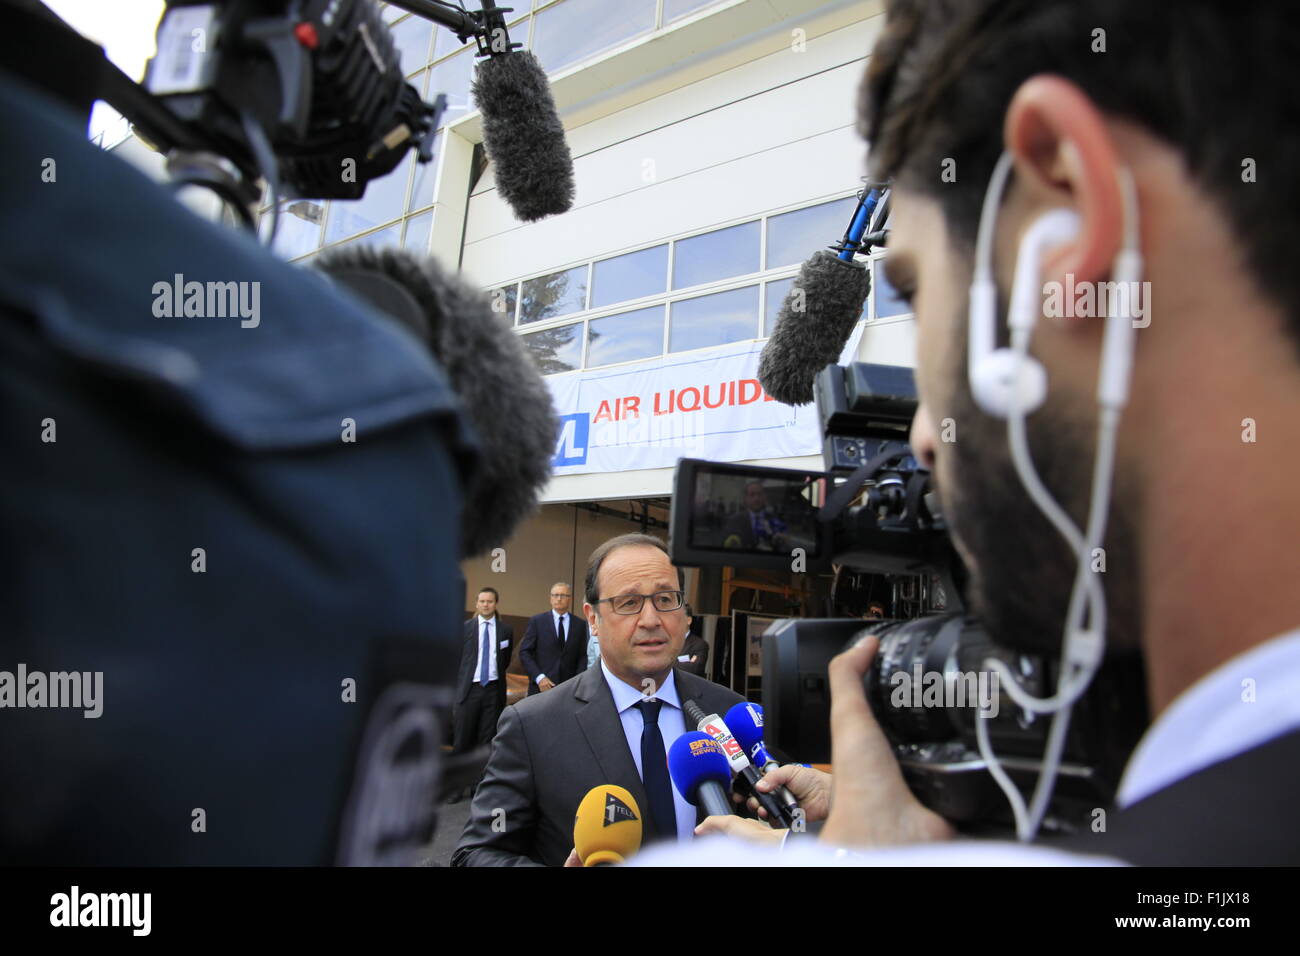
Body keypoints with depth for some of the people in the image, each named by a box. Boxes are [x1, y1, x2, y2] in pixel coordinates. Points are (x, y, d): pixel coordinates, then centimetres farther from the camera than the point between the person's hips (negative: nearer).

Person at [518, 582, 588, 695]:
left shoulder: (580, 625, 7)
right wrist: (539, 677, -10)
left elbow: (583, 656, 8)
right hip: (541, 686, -1)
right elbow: (524, 653, 0)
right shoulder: (536, 621, 3)